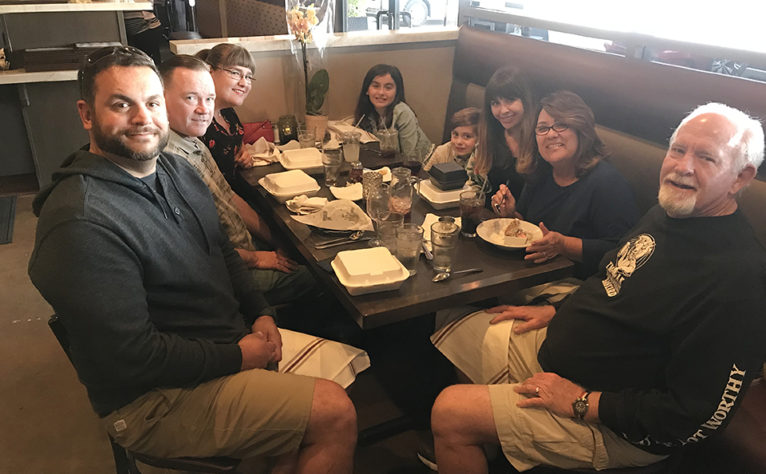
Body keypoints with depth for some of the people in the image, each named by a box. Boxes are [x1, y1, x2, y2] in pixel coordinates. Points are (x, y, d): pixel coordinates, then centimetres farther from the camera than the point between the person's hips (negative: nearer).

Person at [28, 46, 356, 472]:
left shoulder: (175, 170, 4)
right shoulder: (81, 224, -24)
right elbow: (132, 359, -24)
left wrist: (261, 314, 1)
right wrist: (238, 356, -16)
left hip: (236, 339, 9)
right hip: (157, 397, -8)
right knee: (336, 415, -12)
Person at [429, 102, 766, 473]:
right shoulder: (668, 213, 2)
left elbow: (697, 418, -26)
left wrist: (581, 401, -22)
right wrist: (556, 312, 8)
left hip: (611, 427, -9)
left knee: (450, 414, -17)